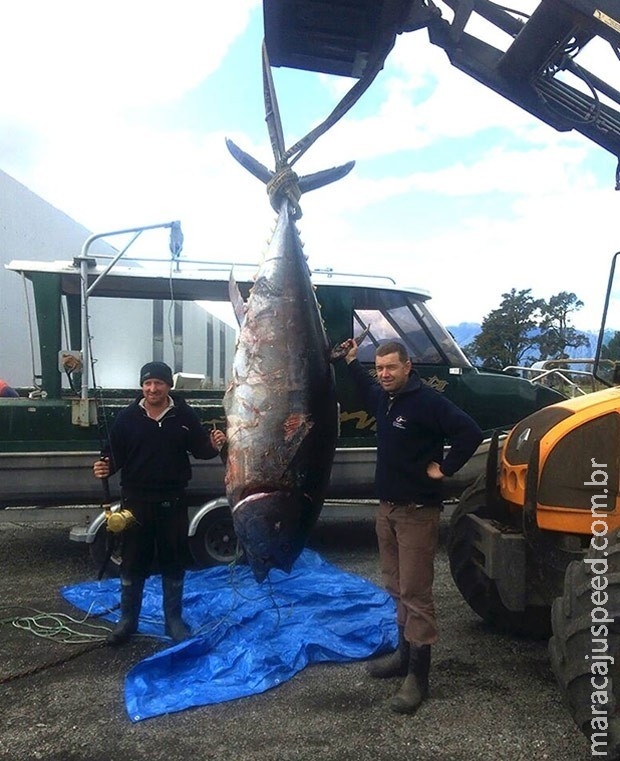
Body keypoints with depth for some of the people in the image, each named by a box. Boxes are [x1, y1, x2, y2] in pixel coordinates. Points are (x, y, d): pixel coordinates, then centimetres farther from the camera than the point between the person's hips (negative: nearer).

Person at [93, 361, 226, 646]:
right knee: (133, 562, 11)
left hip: (172, 501, 0)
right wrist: (105, 467, -19)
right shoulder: (127, 418, -2)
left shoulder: (185, 416, -2)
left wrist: (214, 445, -17)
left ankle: (173, 620, 28)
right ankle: (127, 620, 29)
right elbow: (114, 454, 2)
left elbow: (199, 449, 4)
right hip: (136, 500, 0)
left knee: (173, 562, 12)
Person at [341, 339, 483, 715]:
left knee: (415, 592, -3)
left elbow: (470, 432, -23)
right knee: (397, 588, 17)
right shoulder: (384, 398, 8)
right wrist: (352, 361, 28)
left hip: (417, 512, -8)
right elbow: (367, 391, 34)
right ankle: (405, 652, 32)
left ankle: (418, 674, 7)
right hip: (387, 508, 8)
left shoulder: (427, 400, -17)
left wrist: (444, 468, -18)